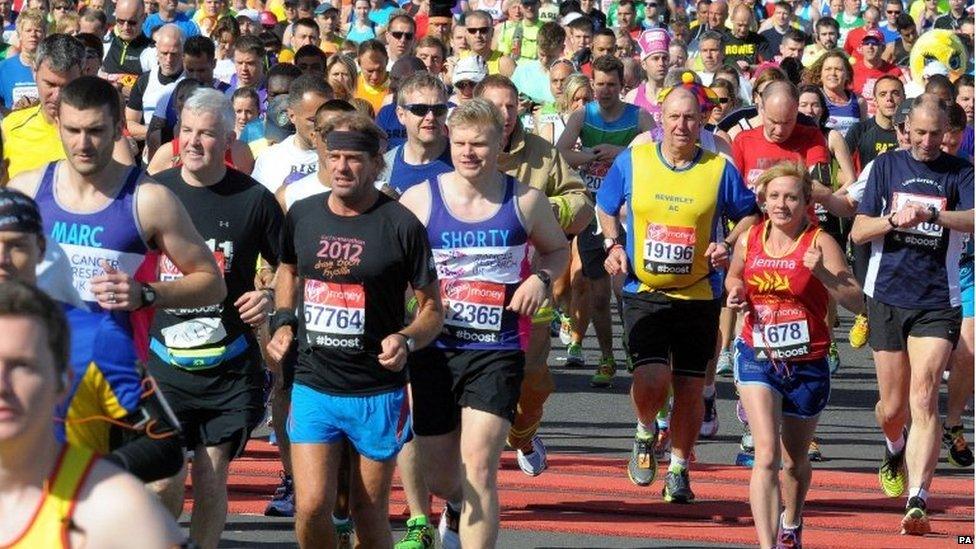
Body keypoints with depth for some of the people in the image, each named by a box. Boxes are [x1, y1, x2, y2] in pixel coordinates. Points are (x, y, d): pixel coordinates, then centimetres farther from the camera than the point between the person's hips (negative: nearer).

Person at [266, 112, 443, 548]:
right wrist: (283, 323, 8)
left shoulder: (401, 226, -9)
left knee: (370, 513, 7)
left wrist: (406, 340, -22)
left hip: (378, 393, -2)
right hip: (313, 386, 2)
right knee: (311, 507, -9)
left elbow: (432, 307, -2)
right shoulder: (302, 215, 3)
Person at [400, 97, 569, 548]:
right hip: (433, 352, 1)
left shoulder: (524, 202, 1)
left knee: (478, 471, -15)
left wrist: (541, 278, -2)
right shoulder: (420, 199, -2)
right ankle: (457, 508, 51)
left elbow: (558, 249, 20)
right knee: (438, 477, 14)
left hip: (496, 353, -1)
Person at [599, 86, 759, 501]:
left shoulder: (719, 170, -2)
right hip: (644, 292, -1)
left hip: (698, 295, 1)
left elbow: (750, 215, 10)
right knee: (651, 380, -17)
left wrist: (728, 245, -8)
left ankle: (679, 471, 23)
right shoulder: (632, 161, 1)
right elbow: (605, 207, 16)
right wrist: (613, 245, 0)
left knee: (689, 388, 4)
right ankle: (645, 434, 16)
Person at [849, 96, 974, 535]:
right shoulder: (887, 165, 6)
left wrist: (931, 214, -33)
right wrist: (893, 220, -15)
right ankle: (895, 449, 45)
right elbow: (857, 232, 5)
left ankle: (917, 502, -21)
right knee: (892, 407, 10)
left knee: (923, 397, -16)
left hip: (937, 301, -2)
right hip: (887, 296, 2)